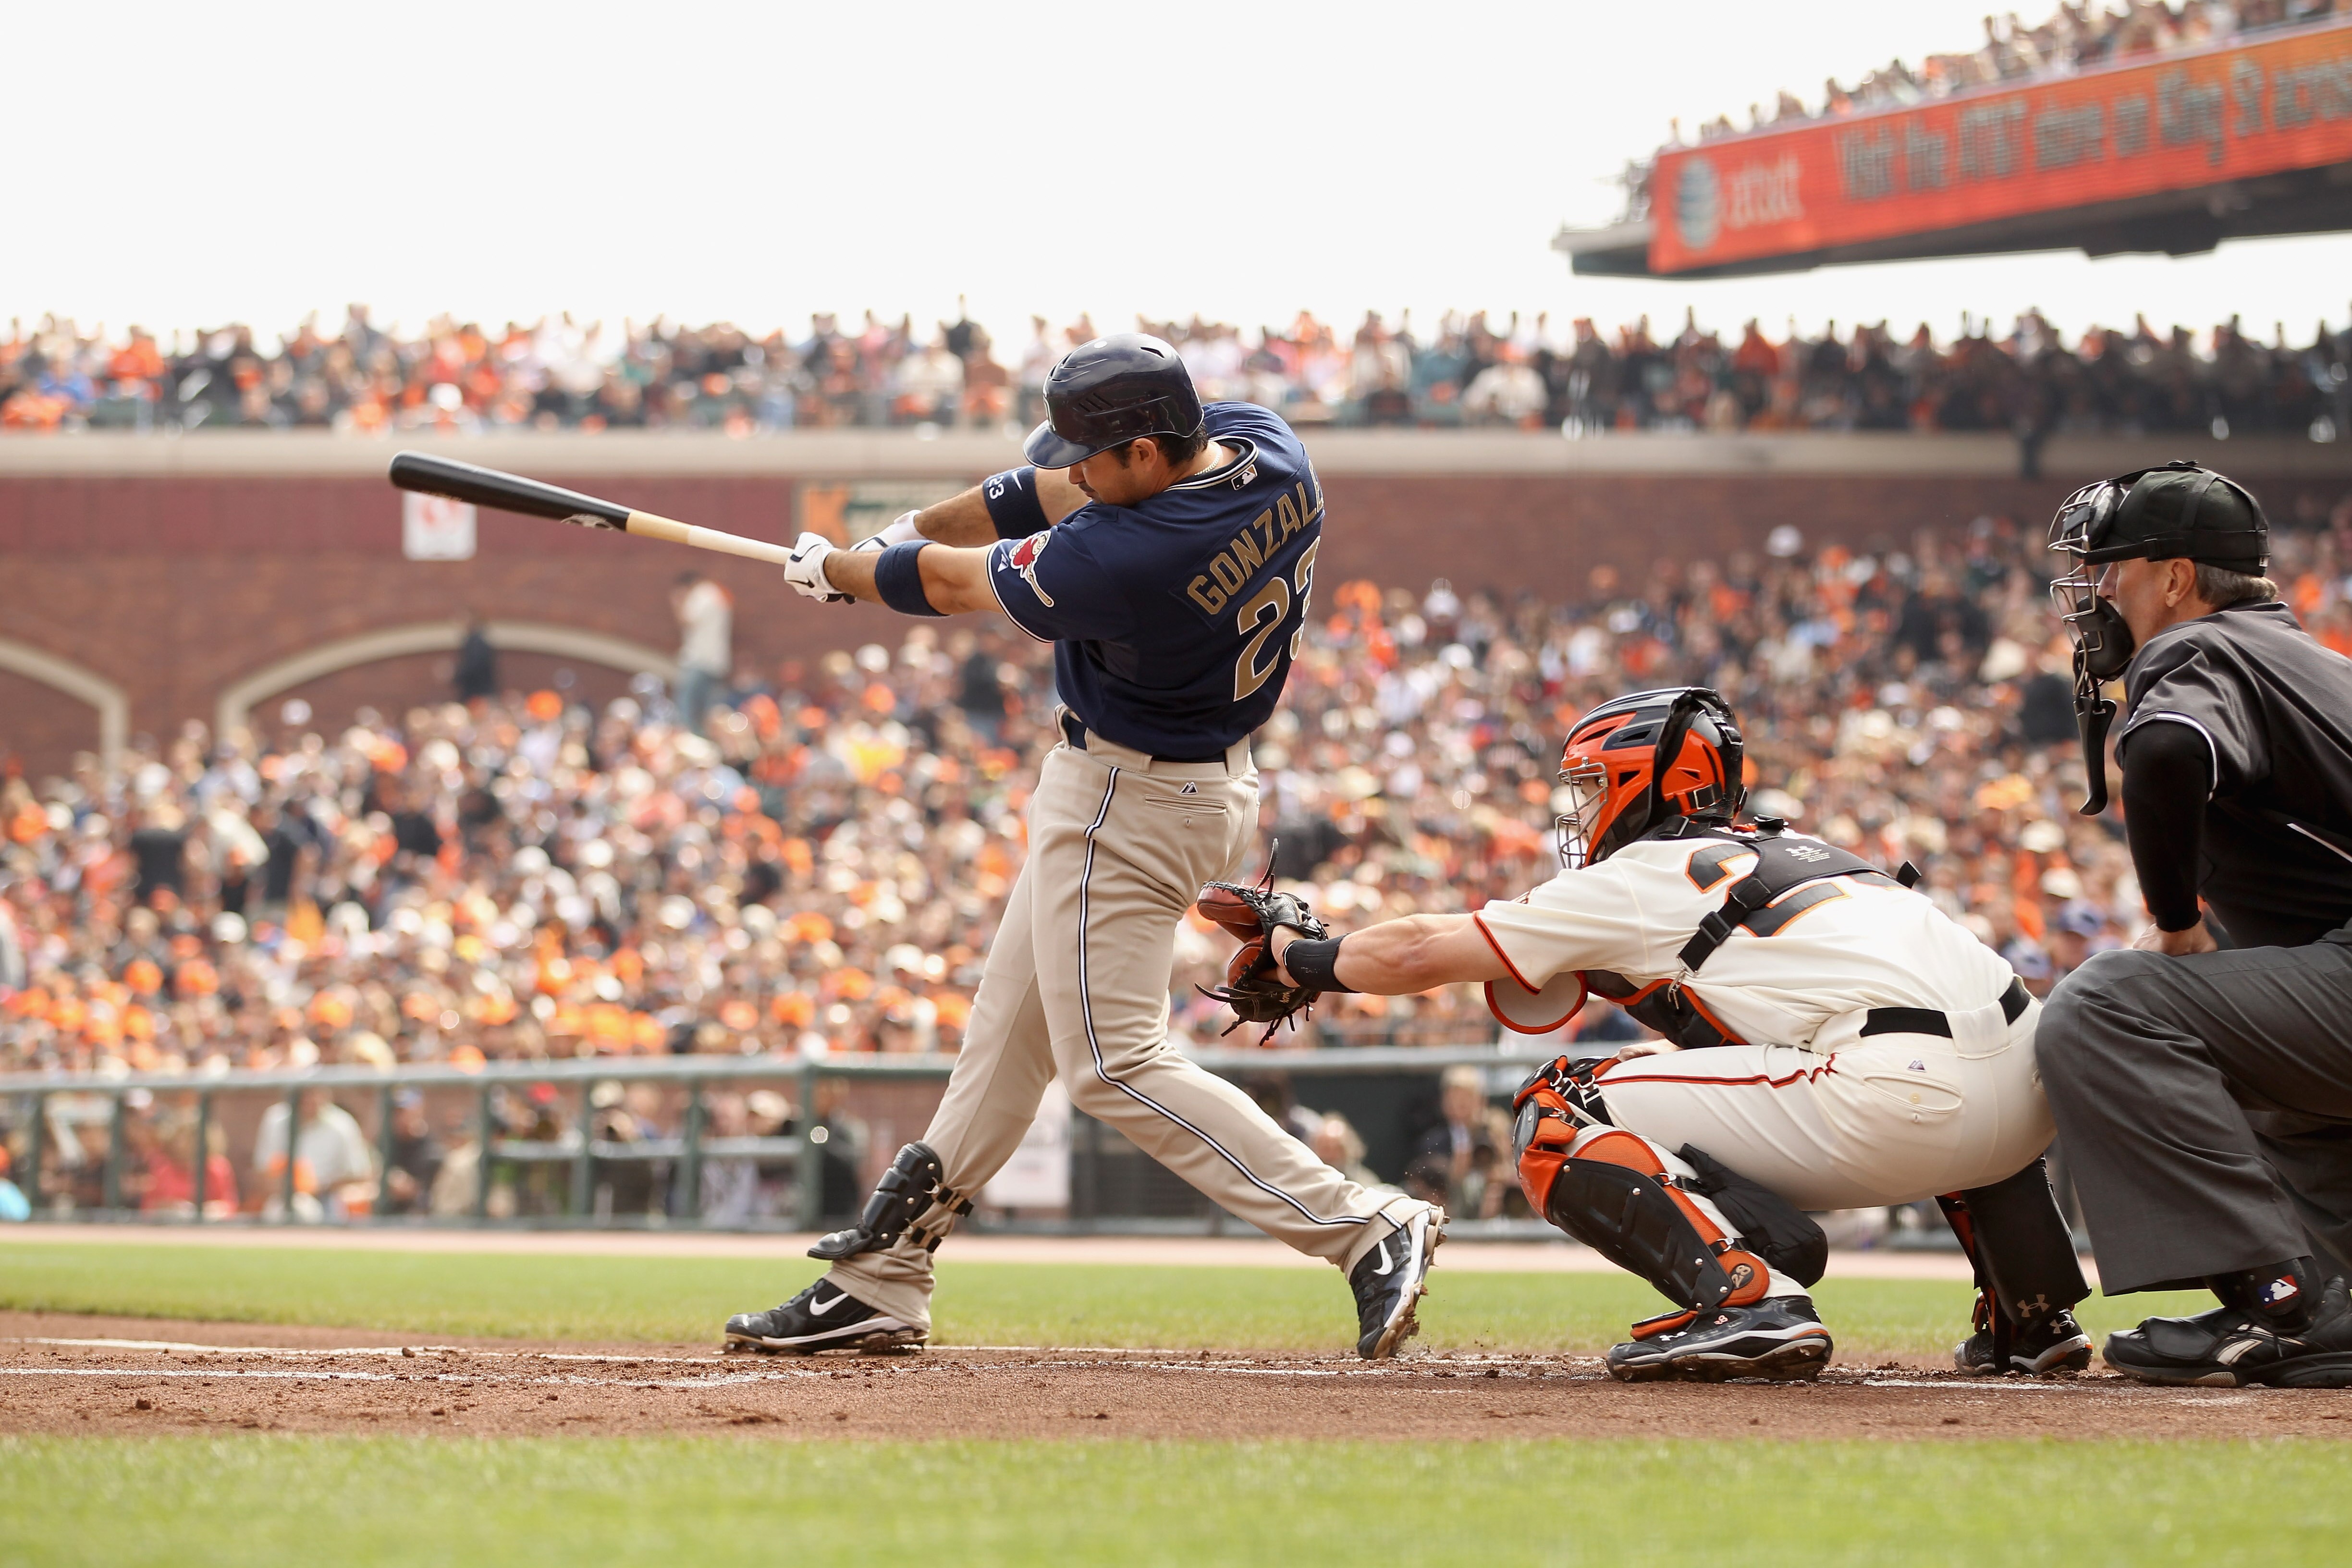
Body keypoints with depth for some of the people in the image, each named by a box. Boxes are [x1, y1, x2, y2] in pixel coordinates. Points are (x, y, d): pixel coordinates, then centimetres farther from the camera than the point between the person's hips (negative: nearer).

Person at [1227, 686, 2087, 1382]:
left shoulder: (1638, 880, 12)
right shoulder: (1792, 854, 31)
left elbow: (1415, 955, 18)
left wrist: (1305, 956, 36)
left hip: (1896, 1113, -7)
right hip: (2031, 1107, 7)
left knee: (1560, 1119, 3)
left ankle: (1748, 1296, -17)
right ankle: (2033, 1312, 27)